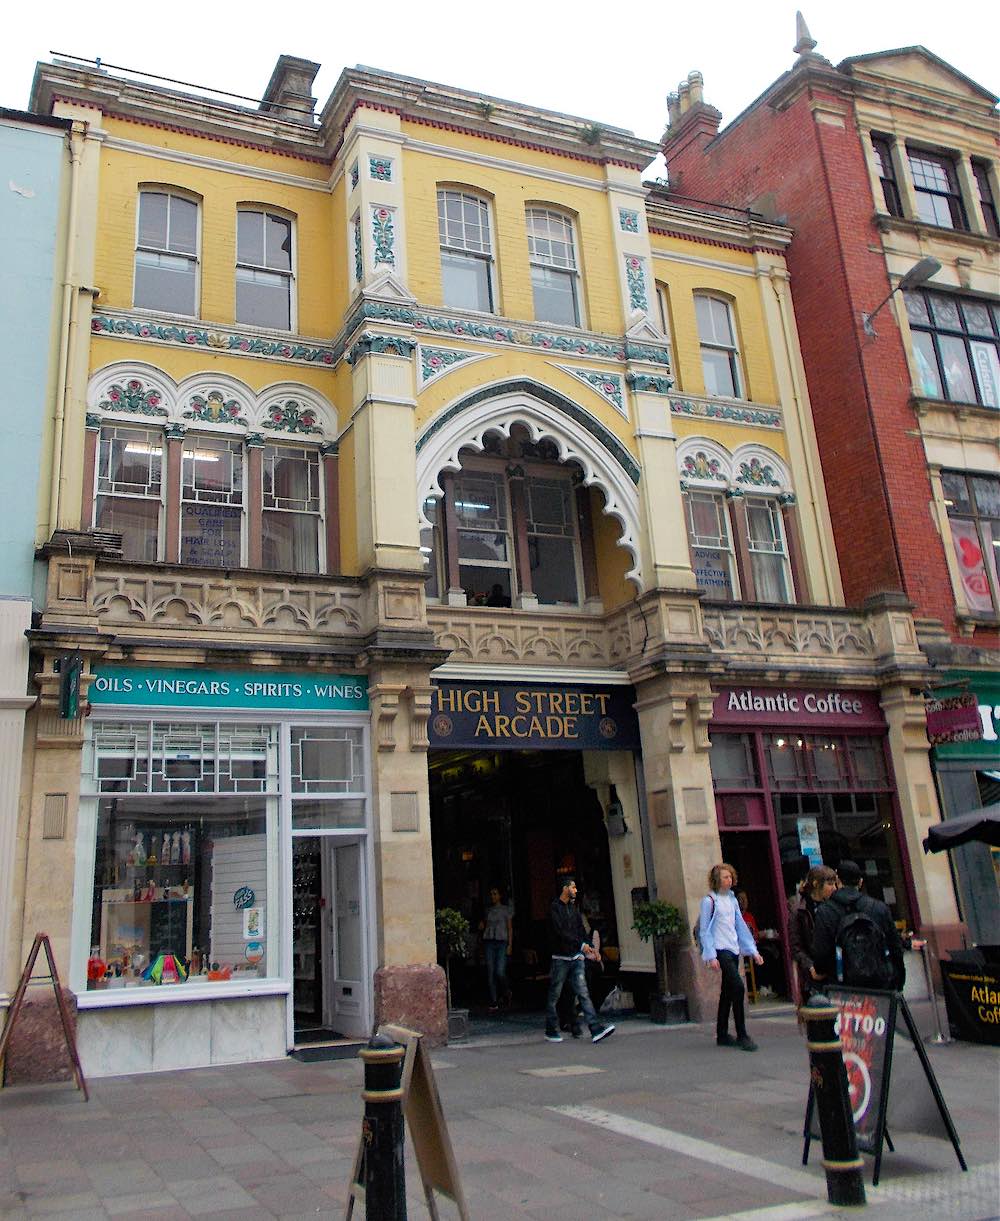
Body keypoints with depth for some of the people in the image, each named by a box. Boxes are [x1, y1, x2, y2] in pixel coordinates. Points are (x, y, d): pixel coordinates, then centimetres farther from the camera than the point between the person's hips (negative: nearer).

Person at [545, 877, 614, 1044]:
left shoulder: (574, 907, 14)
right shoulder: (555, 908, -8)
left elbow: (581, 929, 14)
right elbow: (561, 932, -18)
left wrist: (590, 948, 0)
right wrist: (581, 945, -22)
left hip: (576, 957, 5)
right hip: (560, 958, -5)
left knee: (583, 993, -3)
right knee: (554, 996, 5)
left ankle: (596, 1030, -11)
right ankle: (551, 1031, 17)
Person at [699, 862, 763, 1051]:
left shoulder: (732, 899, 13)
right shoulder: (709, 901, -8)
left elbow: (741, 926, 17)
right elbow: (704, 931, -8)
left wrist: (753, 951, 13)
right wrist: (711, 956, -14)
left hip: (733, 949, 7)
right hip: (720, 950, -7)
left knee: (728, 991, 10)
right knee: (738, 986, -17)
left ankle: (722, 1035, 19)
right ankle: (741, 1035, -12)